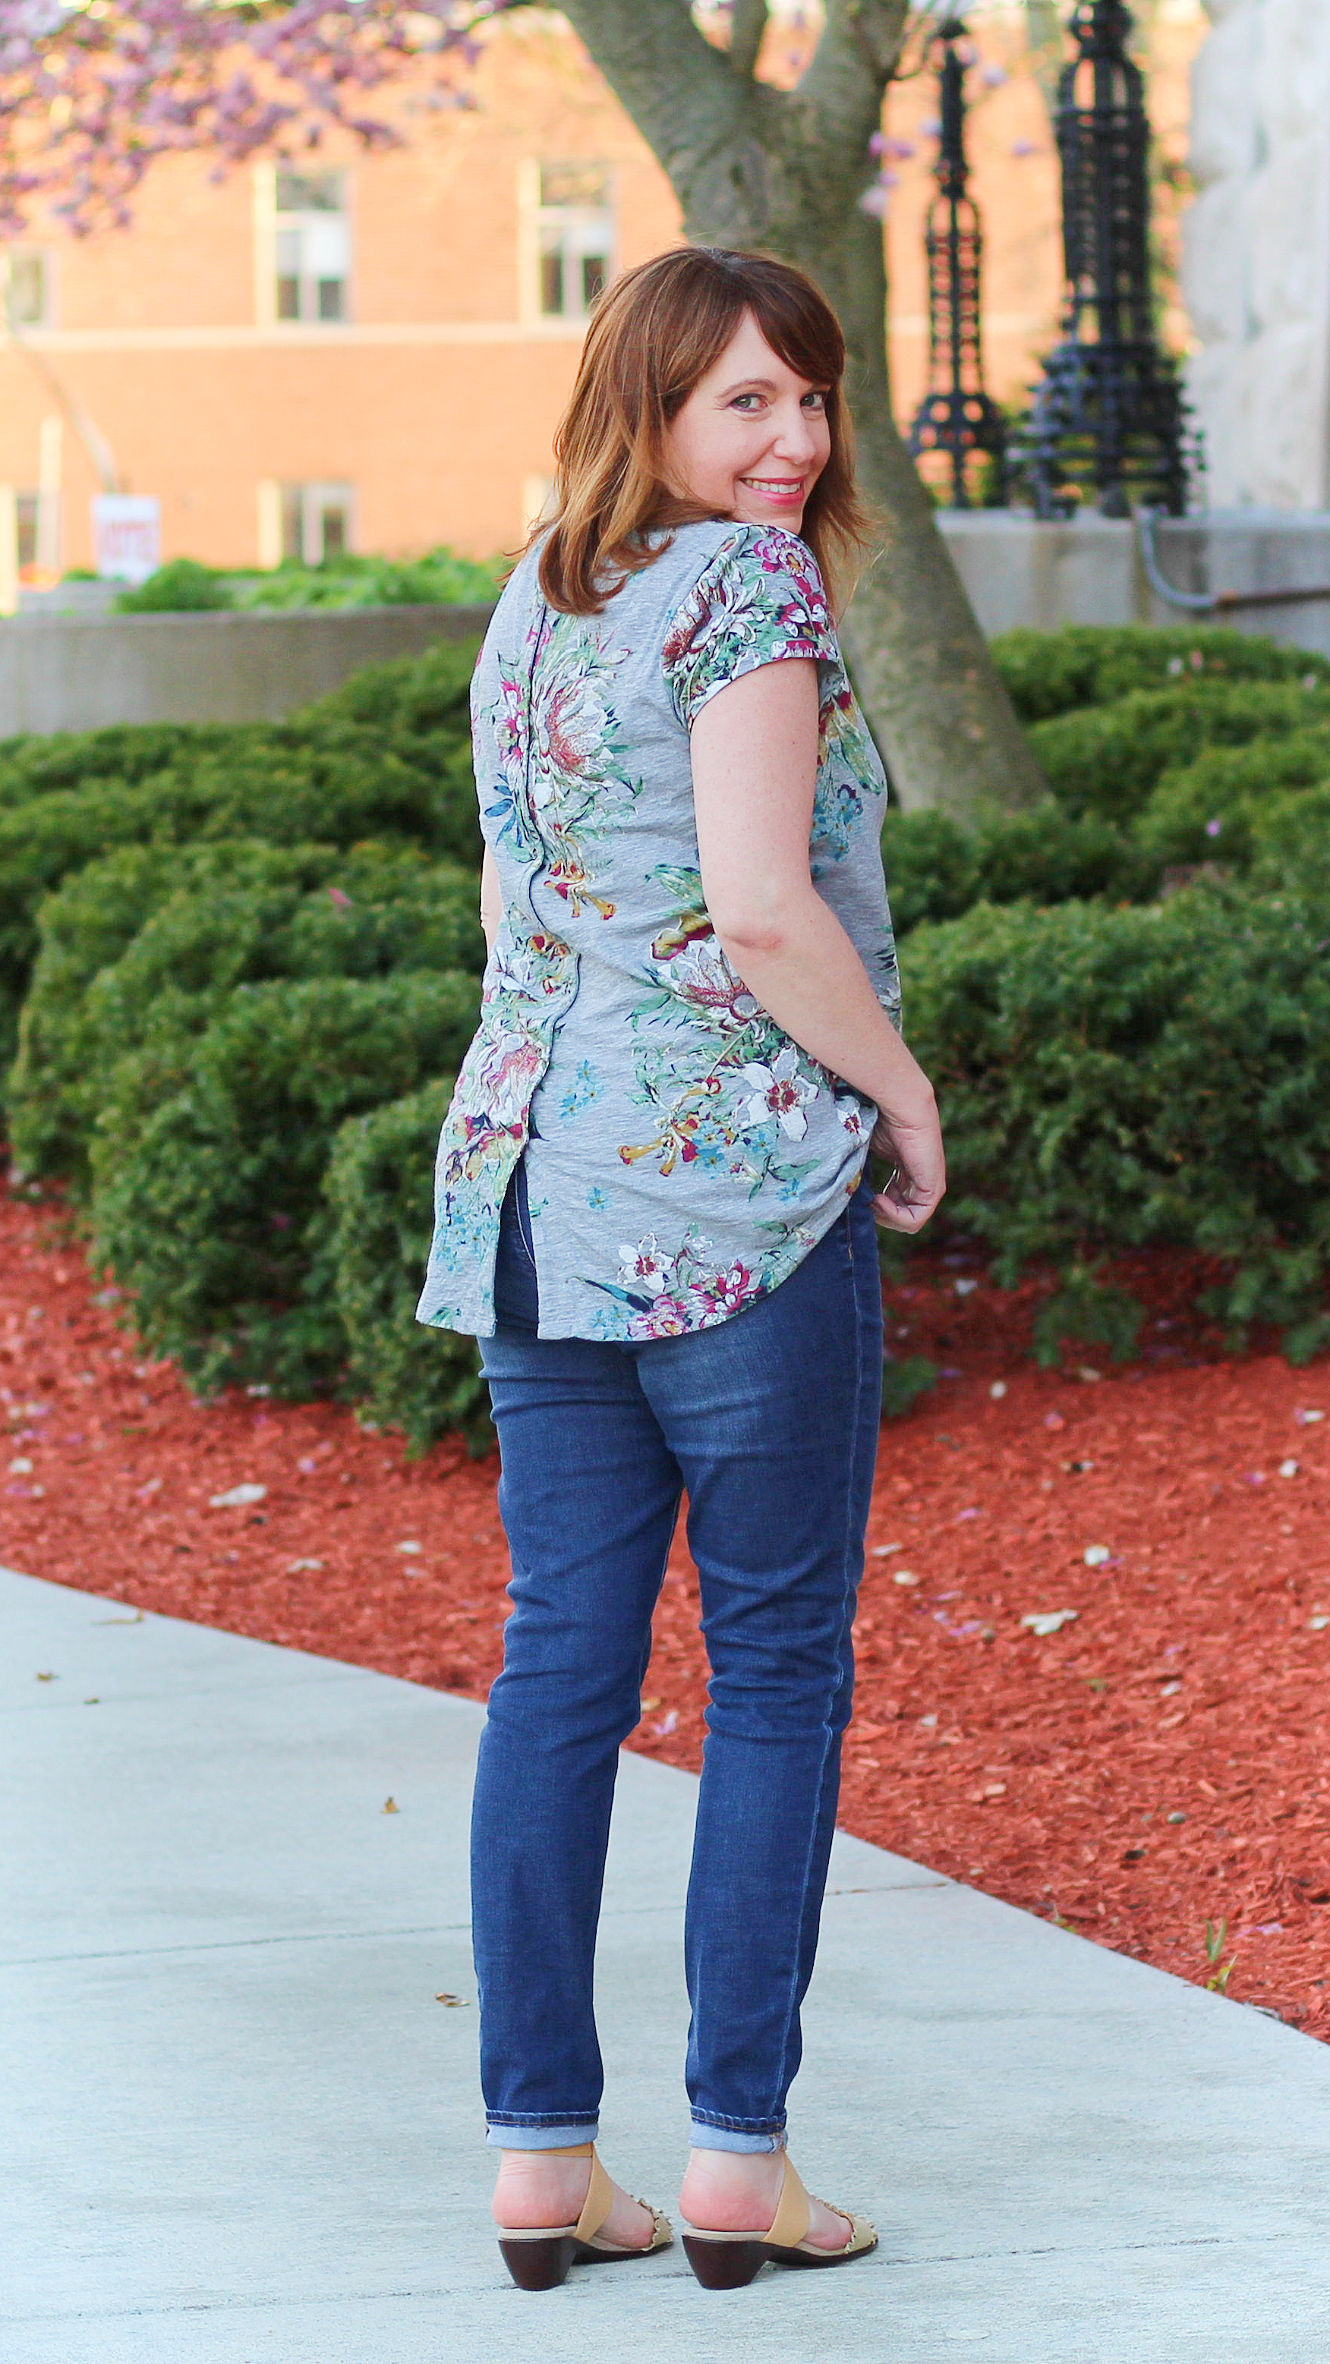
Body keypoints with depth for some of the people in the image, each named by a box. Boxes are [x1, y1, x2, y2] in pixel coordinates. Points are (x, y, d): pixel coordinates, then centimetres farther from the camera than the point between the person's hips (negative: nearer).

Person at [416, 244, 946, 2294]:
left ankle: (540, 2156, 10)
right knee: (777, 1665, 2)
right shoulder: (746, 585, -10)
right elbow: (762, 904, -18)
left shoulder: (530, 605, 15)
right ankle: (737, 2160, 3)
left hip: (533, 1180, 7)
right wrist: (903, 1088, -6)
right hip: (737, 1184, -7)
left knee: (561, 1659, 8)